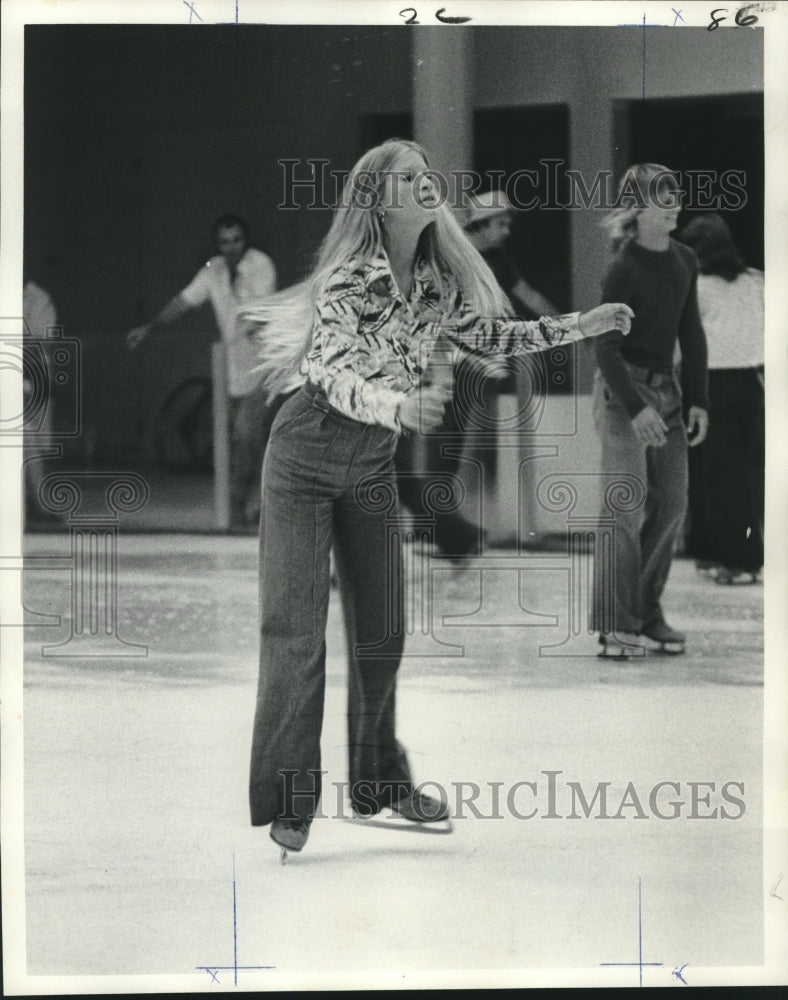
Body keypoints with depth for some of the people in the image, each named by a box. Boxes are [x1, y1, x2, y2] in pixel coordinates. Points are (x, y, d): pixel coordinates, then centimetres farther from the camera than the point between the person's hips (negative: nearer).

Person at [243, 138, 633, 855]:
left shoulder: (440, 283, -1)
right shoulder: (348, 279, -20)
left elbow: (490, 334, 15)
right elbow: (328, 372, -31)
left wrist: (581, 326, 10)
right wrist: (399, 405, -48)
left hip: (375, 462, 6)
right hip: (307, 454, -6)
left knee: (381, 626, 10)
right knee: (296, 626, -8)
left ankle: (380, 780, 22)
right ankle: (287, 802, -8)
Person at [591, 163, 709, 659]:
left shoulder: (684, 261, 7)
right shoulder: (625, 268, -15)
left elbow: (692, 334, 13)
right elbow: (606, 346, -17)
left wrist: (698, 399, 6)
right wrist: (635, 408, -26)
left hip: (666, 386, 7)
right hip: (622, 387, -7)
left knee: (672, 502, 6)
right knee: (628, 501, -13)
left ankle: (648, 613, 14)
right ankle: (615, 625, -12)